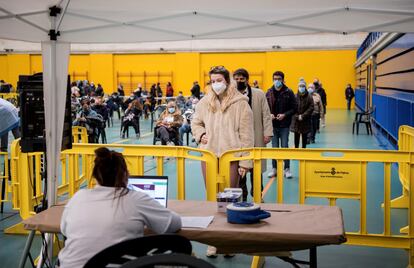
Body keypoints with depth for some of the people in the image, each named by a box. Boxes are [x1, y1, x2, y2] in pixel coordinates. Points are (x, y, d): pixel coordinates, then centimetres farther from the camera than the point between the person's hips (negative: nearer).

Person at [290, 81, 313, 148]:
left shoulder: (309, 97, -3)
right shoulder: (295, 97, -4)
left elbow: (311, 108, -7)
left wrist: (303, 116, -14)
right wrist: (297, 116, -13)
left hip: (305, 121, 0)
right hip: (296, 121, 0)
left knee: (304, 136, 9)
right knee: (296, 136, 4)